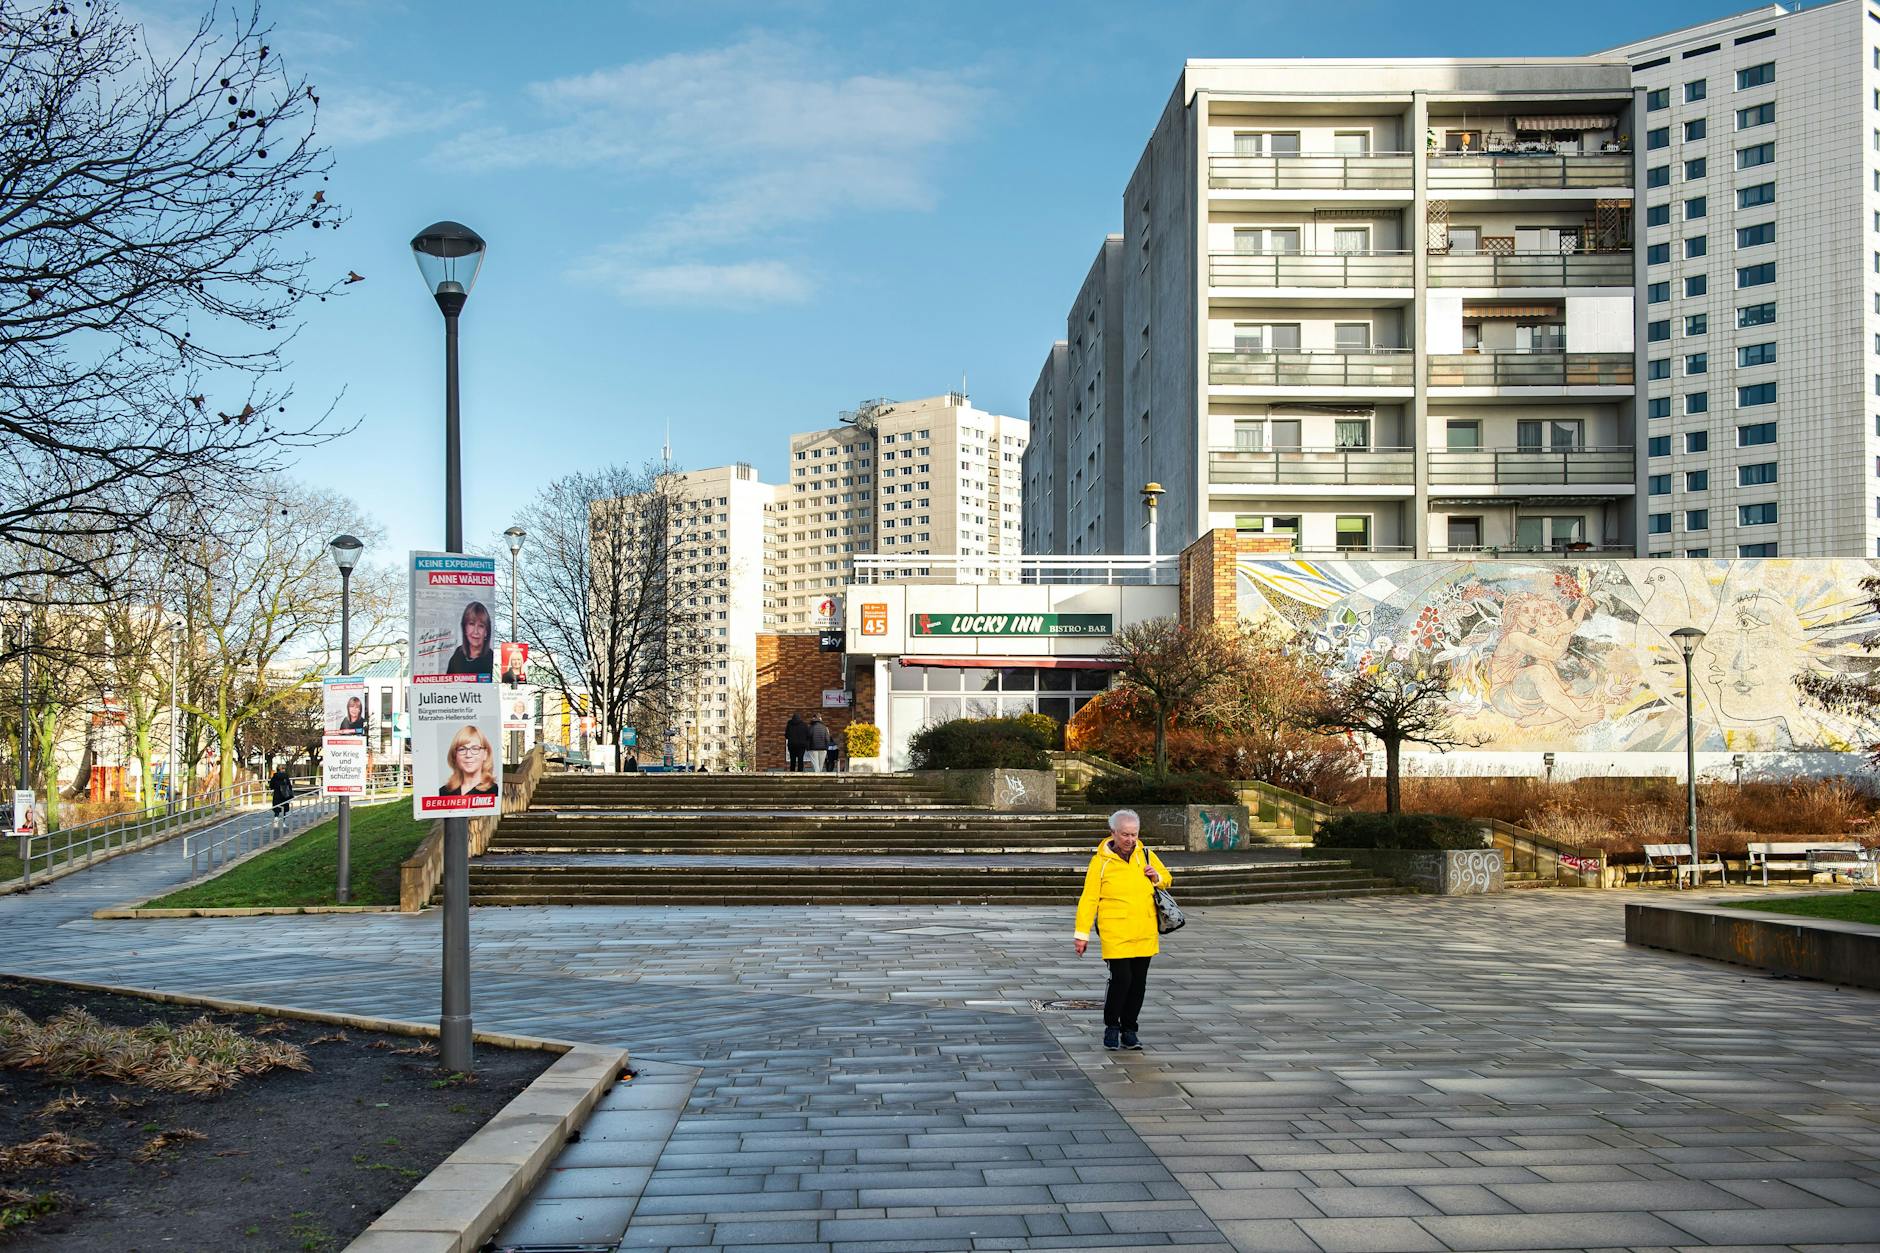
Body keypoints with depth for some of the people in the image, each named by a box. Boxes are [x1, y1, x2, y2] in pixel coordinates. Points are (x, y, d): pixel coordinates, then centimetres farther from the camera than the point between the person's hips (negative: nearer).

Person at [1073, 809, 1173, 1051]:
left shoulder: (1145, 855, 8)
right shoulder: (1101, 861, -5)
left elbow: (1166, 878, 22)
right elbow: (1088, 899, -4)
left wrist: (1157, 877, -2)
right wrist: (1082, 933, -7)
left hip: (1145, 932, 5)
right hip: (1115, 933, -4)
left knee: (1139, 982, 7)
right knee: (1121, 979, -12)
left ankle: (1129, 1029, 21)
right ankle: (1111, 1026, 8)